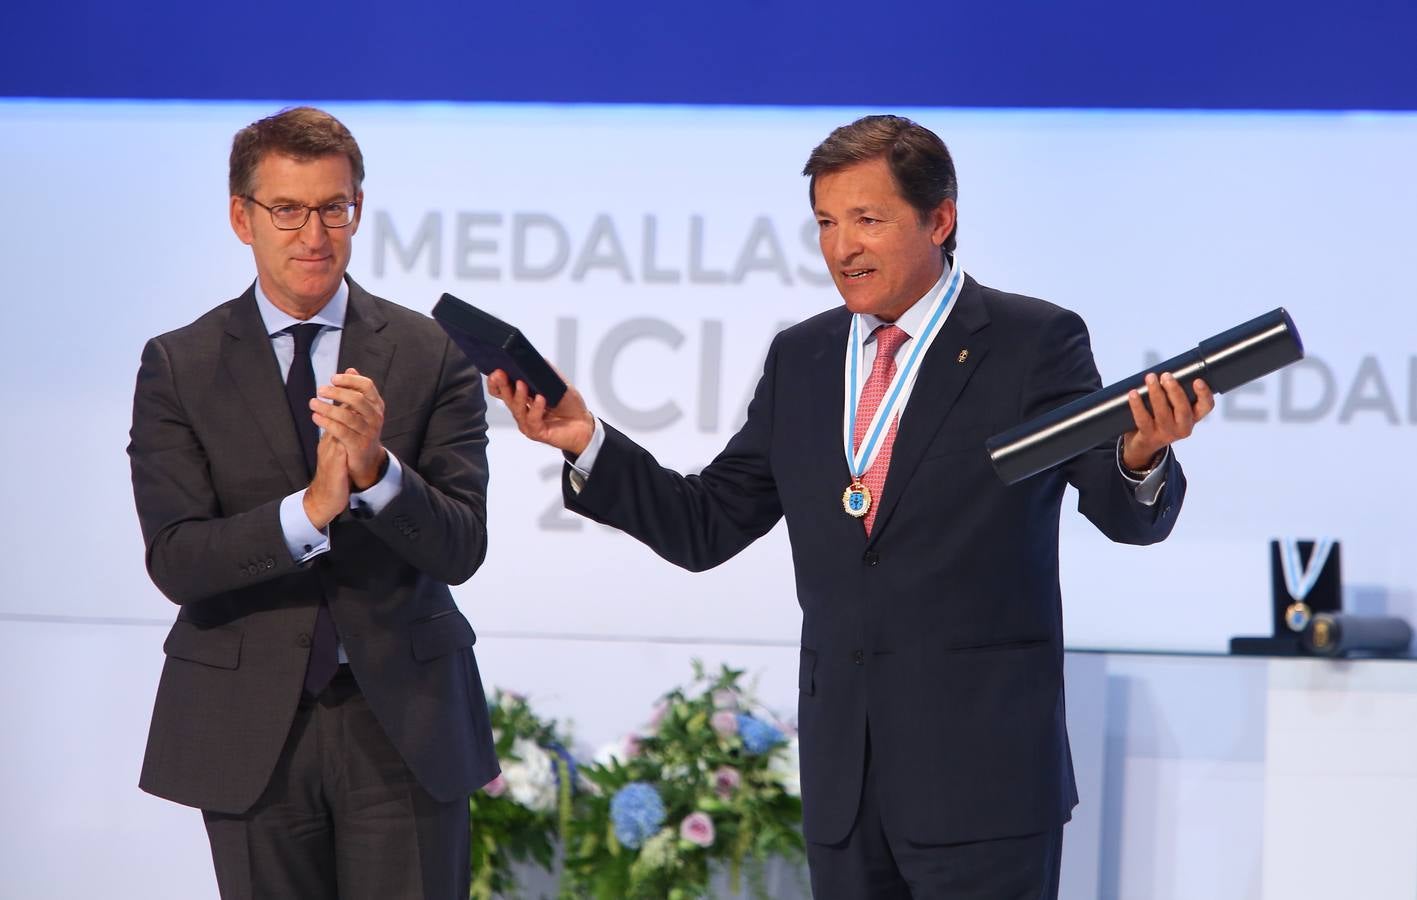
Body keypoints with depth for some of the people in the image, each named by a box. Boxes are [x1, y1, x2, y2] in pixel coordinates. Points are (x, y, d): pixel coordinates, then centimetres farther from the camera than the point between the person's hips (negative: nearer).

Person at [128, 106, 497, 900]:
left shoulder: (432, 355, -1)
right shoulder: (178, 367, -1)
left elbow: (460, 549, -7)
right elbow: (175, 560, -11)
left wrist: (376, 471, -26)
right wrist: (309, 511, -26)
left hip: (402, 719, 0)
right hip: (251, 733, 0)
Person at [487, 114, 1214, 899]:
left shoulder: (1033, 344, -4)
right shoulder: (800, 359, 12)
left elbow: (1127, 514, -12)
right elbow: (706, 527, 13)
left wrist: (1141, 457, -36)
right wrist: (587, 442, 0)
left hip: (985, 775, -5)